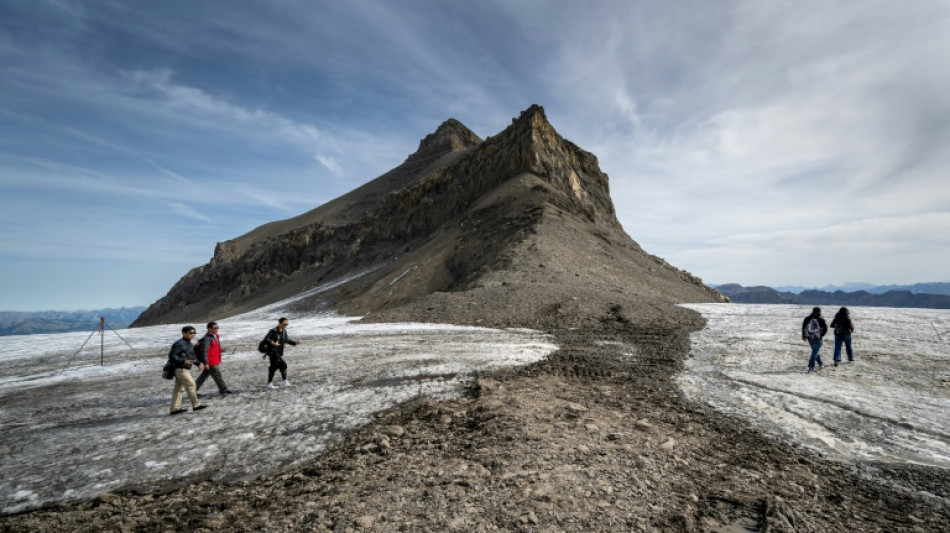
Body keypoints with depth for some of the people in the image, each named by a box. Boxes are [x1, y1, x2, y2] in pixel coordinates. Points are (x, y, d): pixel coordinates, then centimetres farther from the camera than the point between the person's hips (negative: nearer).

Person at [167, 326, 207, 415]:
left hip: (186, 370, 9)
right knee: (191, 384, -8)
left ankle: (175, 408, 16)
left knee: (178, 389, 11)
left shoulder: (189, 344, 15)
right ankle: (196, 405, -2)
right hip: (180, 369, -9)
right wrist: (184, 361, -28)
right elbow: (172, 356, -20)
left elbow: (192, 356, 23)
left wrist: (199, 363, 9)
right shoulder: (179, 344, -15)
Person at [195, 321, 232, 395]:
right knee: (218, 375, 0)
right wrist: (205, 363, -23)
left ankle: (194, 389, 26)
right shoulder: (207, 338, -18)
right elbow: (204, 351, -22)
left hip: (215, 361, 9)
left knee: (204, 375, 17)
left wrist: (220, 349, 5)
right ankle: (223, 389, 10)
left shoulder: (215, 336, 11)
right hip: (211, 362, -9)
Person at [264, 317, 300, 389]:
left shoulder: (284, 331, 6)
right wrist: (272, 343, -39)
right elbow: (266, 339, -22)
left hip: (279, 353, 8)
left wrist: (295, 342, 3)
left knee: (274, 367, 16)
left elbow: (287, 340, 16)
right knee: (283, 365, -13)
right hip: (273, 352, -8)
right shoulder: (273, 331, -17)